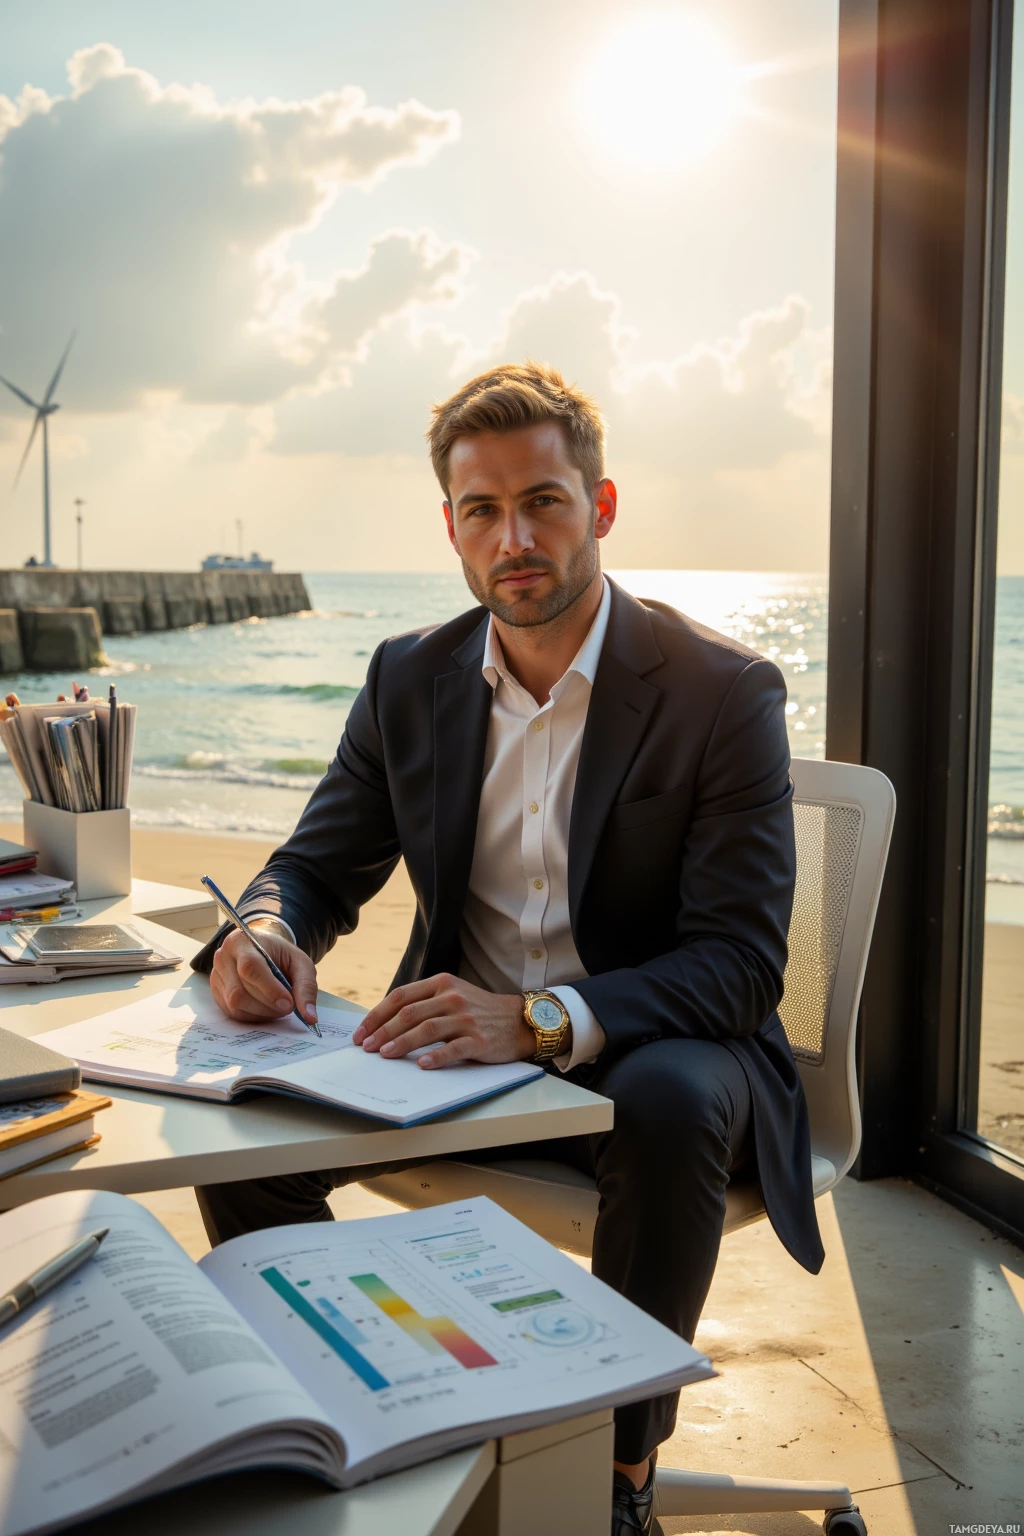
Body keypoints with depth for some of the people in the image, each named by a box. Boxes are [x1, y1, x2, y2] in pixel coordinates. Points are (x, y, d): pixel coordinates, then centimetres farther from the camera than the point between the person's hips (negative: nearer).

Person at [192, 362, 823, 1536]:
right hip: (459, 1044, 4)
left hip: (649, 1055, -4)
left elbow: (741, 964, -18)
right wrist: (267, 930, -19)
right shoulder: (410, 679, 2)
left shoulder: (723, 692, -13)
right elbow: (317, 866, 8)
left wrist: (542, 1020, -35)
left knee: (674, 1101, -37)